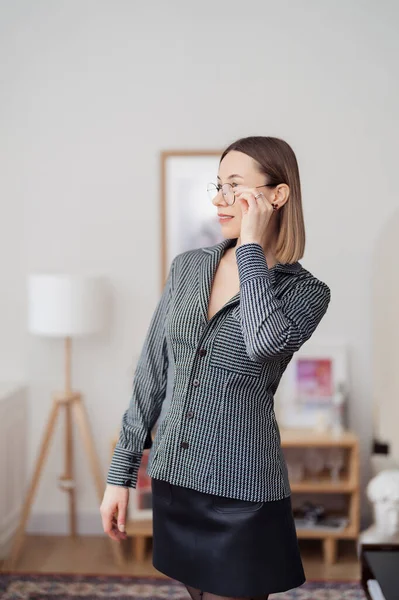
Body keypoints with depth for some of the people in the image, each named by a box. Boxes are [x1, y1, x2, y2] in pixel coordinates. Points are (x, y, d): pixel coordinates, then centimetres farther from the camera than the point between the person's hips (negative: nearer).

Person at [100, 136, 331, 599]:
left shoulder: (305, 291, -7)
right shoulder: (187, 268, 4)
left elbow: (264, 343, -31)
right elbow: (152, 371, 6)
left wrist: (252, 247, -19)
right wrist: (120, 472, 5)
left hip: (242, 496, -4)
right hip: (173, 480, 4)